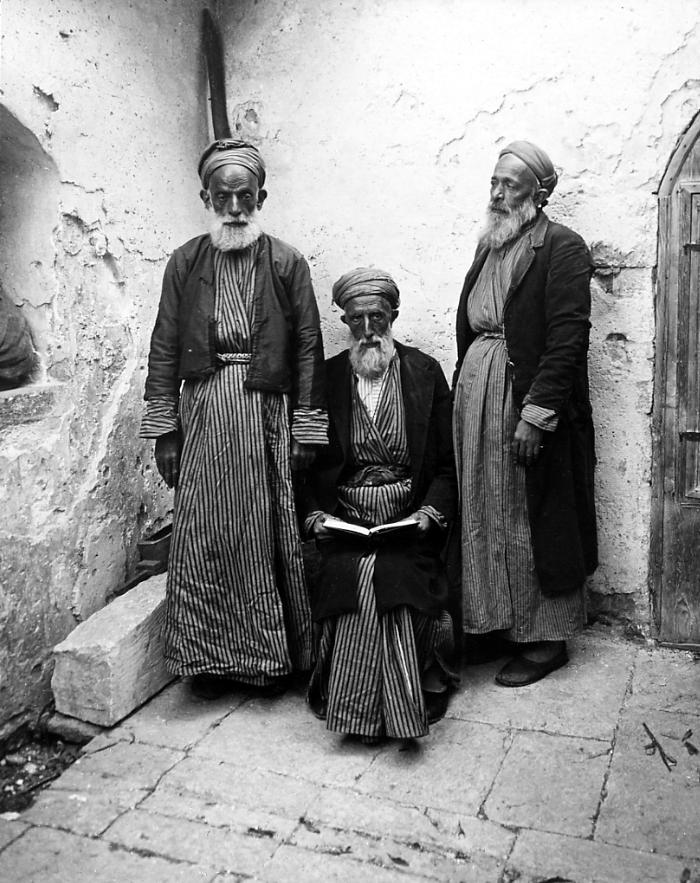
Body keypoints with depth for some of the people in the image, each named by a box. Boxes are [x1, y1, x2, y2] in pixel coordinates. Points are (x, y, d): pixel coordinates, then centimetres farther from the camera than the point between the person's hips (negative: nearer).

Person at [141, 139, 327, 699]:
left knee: (269, 537, 4)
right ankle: (209, 658, 19)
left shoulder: (287, 264, 4)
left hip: (267, 412, -1)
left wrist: (307, 430, -4)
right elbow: (165, 349, 6)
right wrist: (163, 429, 0)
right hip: (203, 412, 2)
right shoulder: (185, 263, 8)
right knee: (201, 538, 4)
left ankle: (273, 657, 20)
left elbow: (308, 348, 1)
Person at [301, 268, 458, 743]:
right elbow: (308, 462, 12)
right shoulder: (327, 377, 9)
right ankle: (354, 706, -9)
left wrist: (432, 510, -9)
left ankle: (408, 701, -10)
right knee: (351, 581, -25)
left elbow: (449, 461, 6)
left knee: (396, 581, -26)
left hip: (410, 521, 0)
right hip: (343, 522, 1)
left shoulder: (425, 372, 7)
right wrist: (313, 512, -4)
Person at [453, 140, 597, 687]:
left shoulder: (563, 248, -7)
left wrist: (536, 414, -21)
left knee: (534, 522, 2)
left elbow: (568, 338, -15)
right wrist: (465, 396, 10)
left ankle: (547, 639, 16)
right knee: (484, 517, 11)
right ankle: (492, 626, 25)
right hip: (477, 396, 7)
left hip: (530, 400, -7)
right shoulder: (489, 248, 16)